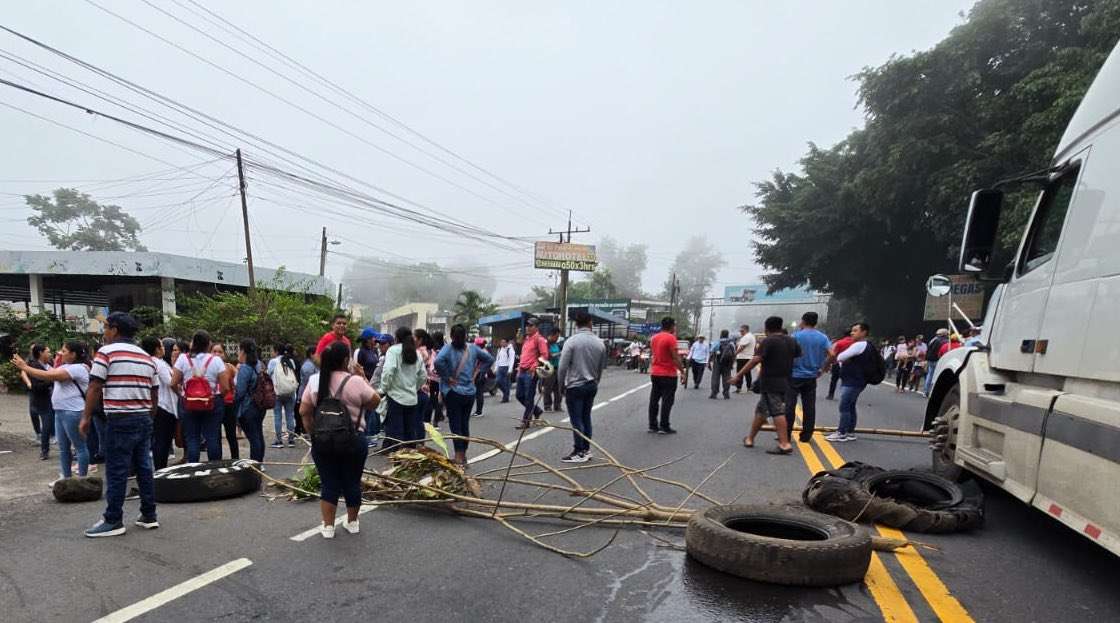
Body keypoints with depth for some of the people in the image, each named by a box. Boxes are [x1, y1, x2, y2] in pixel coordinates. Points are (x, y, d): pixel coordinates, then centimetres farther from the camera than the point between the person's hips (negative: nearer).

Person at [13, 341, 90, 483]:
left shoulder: (77, 368, -17)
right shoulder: (64, 367, 17)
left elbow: (48, 376, -21)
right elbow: (49, 373, 10)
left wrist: (24, 367, -15)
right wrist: (24, 366, 4)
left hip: (73, 413, -10)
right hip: (60, 412, 10)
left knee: (80, 447, -2)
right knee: (63, 448, 15)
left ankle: (82, 479, 4)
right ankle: (66, 477, 24)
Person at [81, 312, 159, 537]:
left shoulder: (107, 352, -5)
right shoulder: (147, 357, 13)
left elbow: (95, 388, -9)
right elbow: (155, 394, 14)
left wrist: (86, 417, -2)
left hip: (120, 419, -6)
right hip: (144, 418, 6)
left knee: (116, 471, 0)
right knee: (144, 468, 10)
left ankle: (113, 521, 5)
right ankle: (149, 516, 15)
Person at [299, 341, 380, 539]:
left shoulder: (314, 381, -1)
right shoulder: (355, 382, -13)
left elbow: (304, 412, 1)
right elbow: (375, 402, -1)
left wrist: (314, 434, 9)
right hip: (353, 440, -2)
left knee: (328, 483, 12)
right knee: (352, 482, 13)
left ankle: (328, 526, 15)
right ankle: (352, 522, 26)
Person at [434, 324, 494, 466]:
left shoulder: (448, 348, -12)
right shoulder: (473, 348, 2)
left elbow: (438, 361, -30)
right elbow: (490, 359, 11)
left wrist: (446, 377, -17)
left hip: (453, 392, -4)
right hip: (470, 392, 4)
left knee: (455, 425, 0)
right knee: (465, 425, 14)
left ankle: (459, 457, -2)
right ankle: (463, 456, 23)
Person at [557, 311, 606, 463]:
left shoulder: (571, 341, -13)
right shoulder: (599, 343, 2)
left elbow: (562, 367, -13)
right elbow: (601, 368, 7)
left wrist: (562, 385, 1)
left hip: (575, 386, -5)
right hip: (591, 386, 5)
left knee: (576, 420, 0)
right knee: (586, 417, 14)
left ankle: (579, 452, 2)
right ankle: (586, 450, 19)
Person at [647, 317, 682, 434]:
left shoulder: (654, 337, 8)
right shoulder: (671, 338, -14)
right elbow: (675, 357, -16)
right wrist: (682, 371, -11)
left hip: (654, 373, 7)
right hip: (668, 374, -7)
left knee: (654, 400, 9)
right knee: (667, 401, -1)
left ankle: (653, 425, 13)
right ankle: (664, 427, 1)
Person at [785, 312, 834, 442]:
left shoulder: (796, 335, -8)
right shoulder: (823, 337, 3)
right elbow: (832, 355, -6)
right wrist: (822, 369, 5)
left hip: (795, 375, -3)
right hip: (811, 377, 4)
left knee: (790, 406, 2)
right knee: (809, 407, 8)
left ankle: (786, 435, 3)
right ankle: (806, 436, 11)